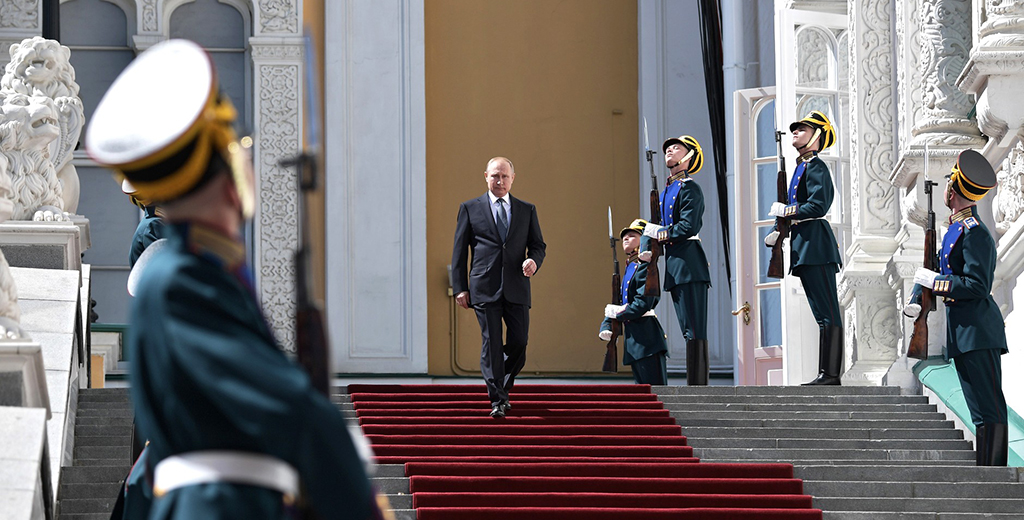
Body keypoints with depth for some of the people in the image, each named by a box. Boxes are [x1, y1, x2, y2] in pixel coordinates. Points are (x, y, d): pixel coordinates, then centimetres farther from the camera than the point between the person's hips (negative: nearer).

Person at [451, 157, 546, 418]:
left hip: (517, 288, 2)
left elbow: (538, 245, 15)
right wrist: (460, 288, -1)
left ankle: (502, 386, 23)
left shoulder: (527, 210, 14)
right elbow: (459, 250, 7)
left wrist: (533, 261, -9)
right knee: (492, 343, -7)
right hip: (485, 288, -2)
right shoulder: (470, 208, 8)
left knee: (519, 342, -2)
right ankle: (497, 399, -5)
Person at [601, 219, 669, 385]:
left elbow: (643, 304, -18)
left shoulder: (645, 268, -8)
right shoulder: (628, 269, 20)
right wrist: (606, 327, 4)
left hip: (647, 338, -10)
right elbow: (614, 306, 19)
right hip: (633, 339, 10)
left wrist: (619, 313, -7)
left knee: (655, 386, -11)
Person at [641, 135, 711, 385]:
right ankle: (696, 384, 11)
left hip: (689, 264, -9)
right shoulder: (666, 192, 21)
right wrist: (652, 250, 6)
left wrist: (659, 233, -7)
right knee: (689, 330, 9)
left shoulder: (689, 188, -6)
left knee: (695, 330, -10)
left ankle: (697, 385, -12)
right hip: (675, 265, 9)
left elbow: (689, 226, -17)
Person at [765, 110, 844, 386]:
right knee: (823, 313, 9)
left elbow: (818, 206, -20)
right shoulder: (802, 167, 20)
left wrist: (785, 211, -11)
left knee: (828, 312, -10)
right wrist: (781, 232, 17)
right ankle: (827, 374, 11)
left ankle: (830, 373, -12)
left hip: (815, 244, -11)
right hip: (805, 248, 11)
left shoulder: (815, 167, -9)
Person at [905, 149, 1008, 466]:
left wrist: (934, 282, -12)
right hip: (961, 333, 10)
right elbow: (935, 267, 27)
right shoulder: (955, 229, 16)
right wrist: (916, 301, 12)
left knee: (989, 410, -10)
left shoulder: (974, 233, -14)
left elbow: (978, 286, -20)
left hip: (978, 331, -10)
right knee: (981, 411, 9)